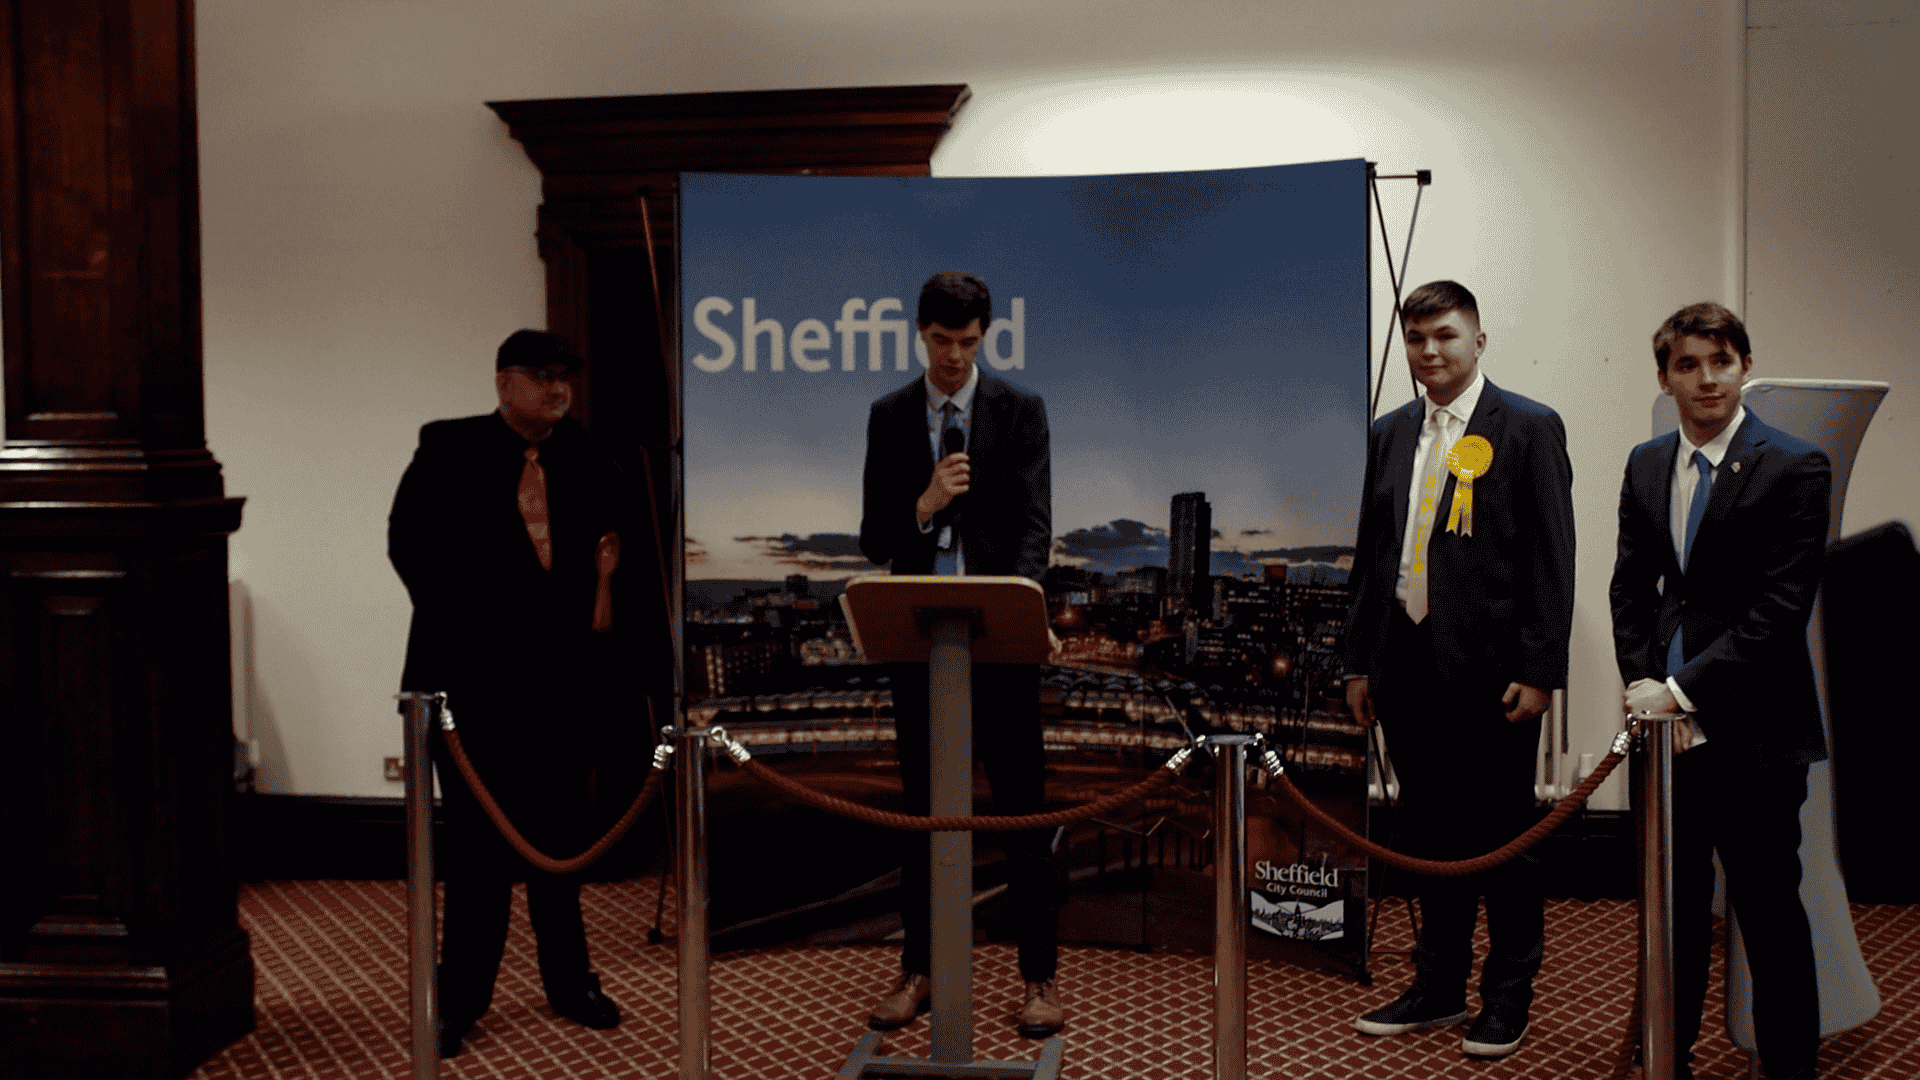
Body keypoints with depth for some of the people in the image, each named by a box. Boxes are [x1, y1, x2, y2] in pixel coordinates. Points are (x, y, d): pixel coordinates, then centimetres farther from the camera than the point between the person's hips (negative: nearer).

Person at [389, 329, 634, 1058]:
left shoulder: (583, 455, 8)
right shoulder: (449, 449, -3)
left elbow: (617, 529, 16)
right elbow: (410, 540, -8)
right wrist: (462, 622, -12)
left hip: (558, 675, 3)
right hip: (472, 675, -3)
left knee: (558, 832, 12)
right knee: (476, 835, 3)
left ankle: (568, 981, 23)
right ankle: (462, 995, 13)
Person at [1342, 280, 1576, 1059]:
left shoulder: (1531, 429, -3)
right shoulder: (1389, 434, 12)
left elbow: (1552, 558, -7)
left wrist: (1538, 670, -13)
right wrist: (1359, 662, 11)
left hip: (1491, 672, -5)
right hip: (1408, 668, 5)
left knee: (1501, 834, 5)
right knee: (1428, 834, 13)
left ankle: (1509, 994, 20)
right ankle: (1439, 987, 27)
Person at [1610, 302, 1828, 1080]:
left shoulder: (1795, 468, -8)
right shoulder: (1646, 465, 10)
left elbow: (1780, 609, -14)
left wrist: (1683, 690, -16)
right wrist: (1642, 682, -3)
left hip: (1752, 731, -5)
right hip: (1668, 727, 5)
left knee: (1769, 914, 4)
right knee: (1673, 907, 16)